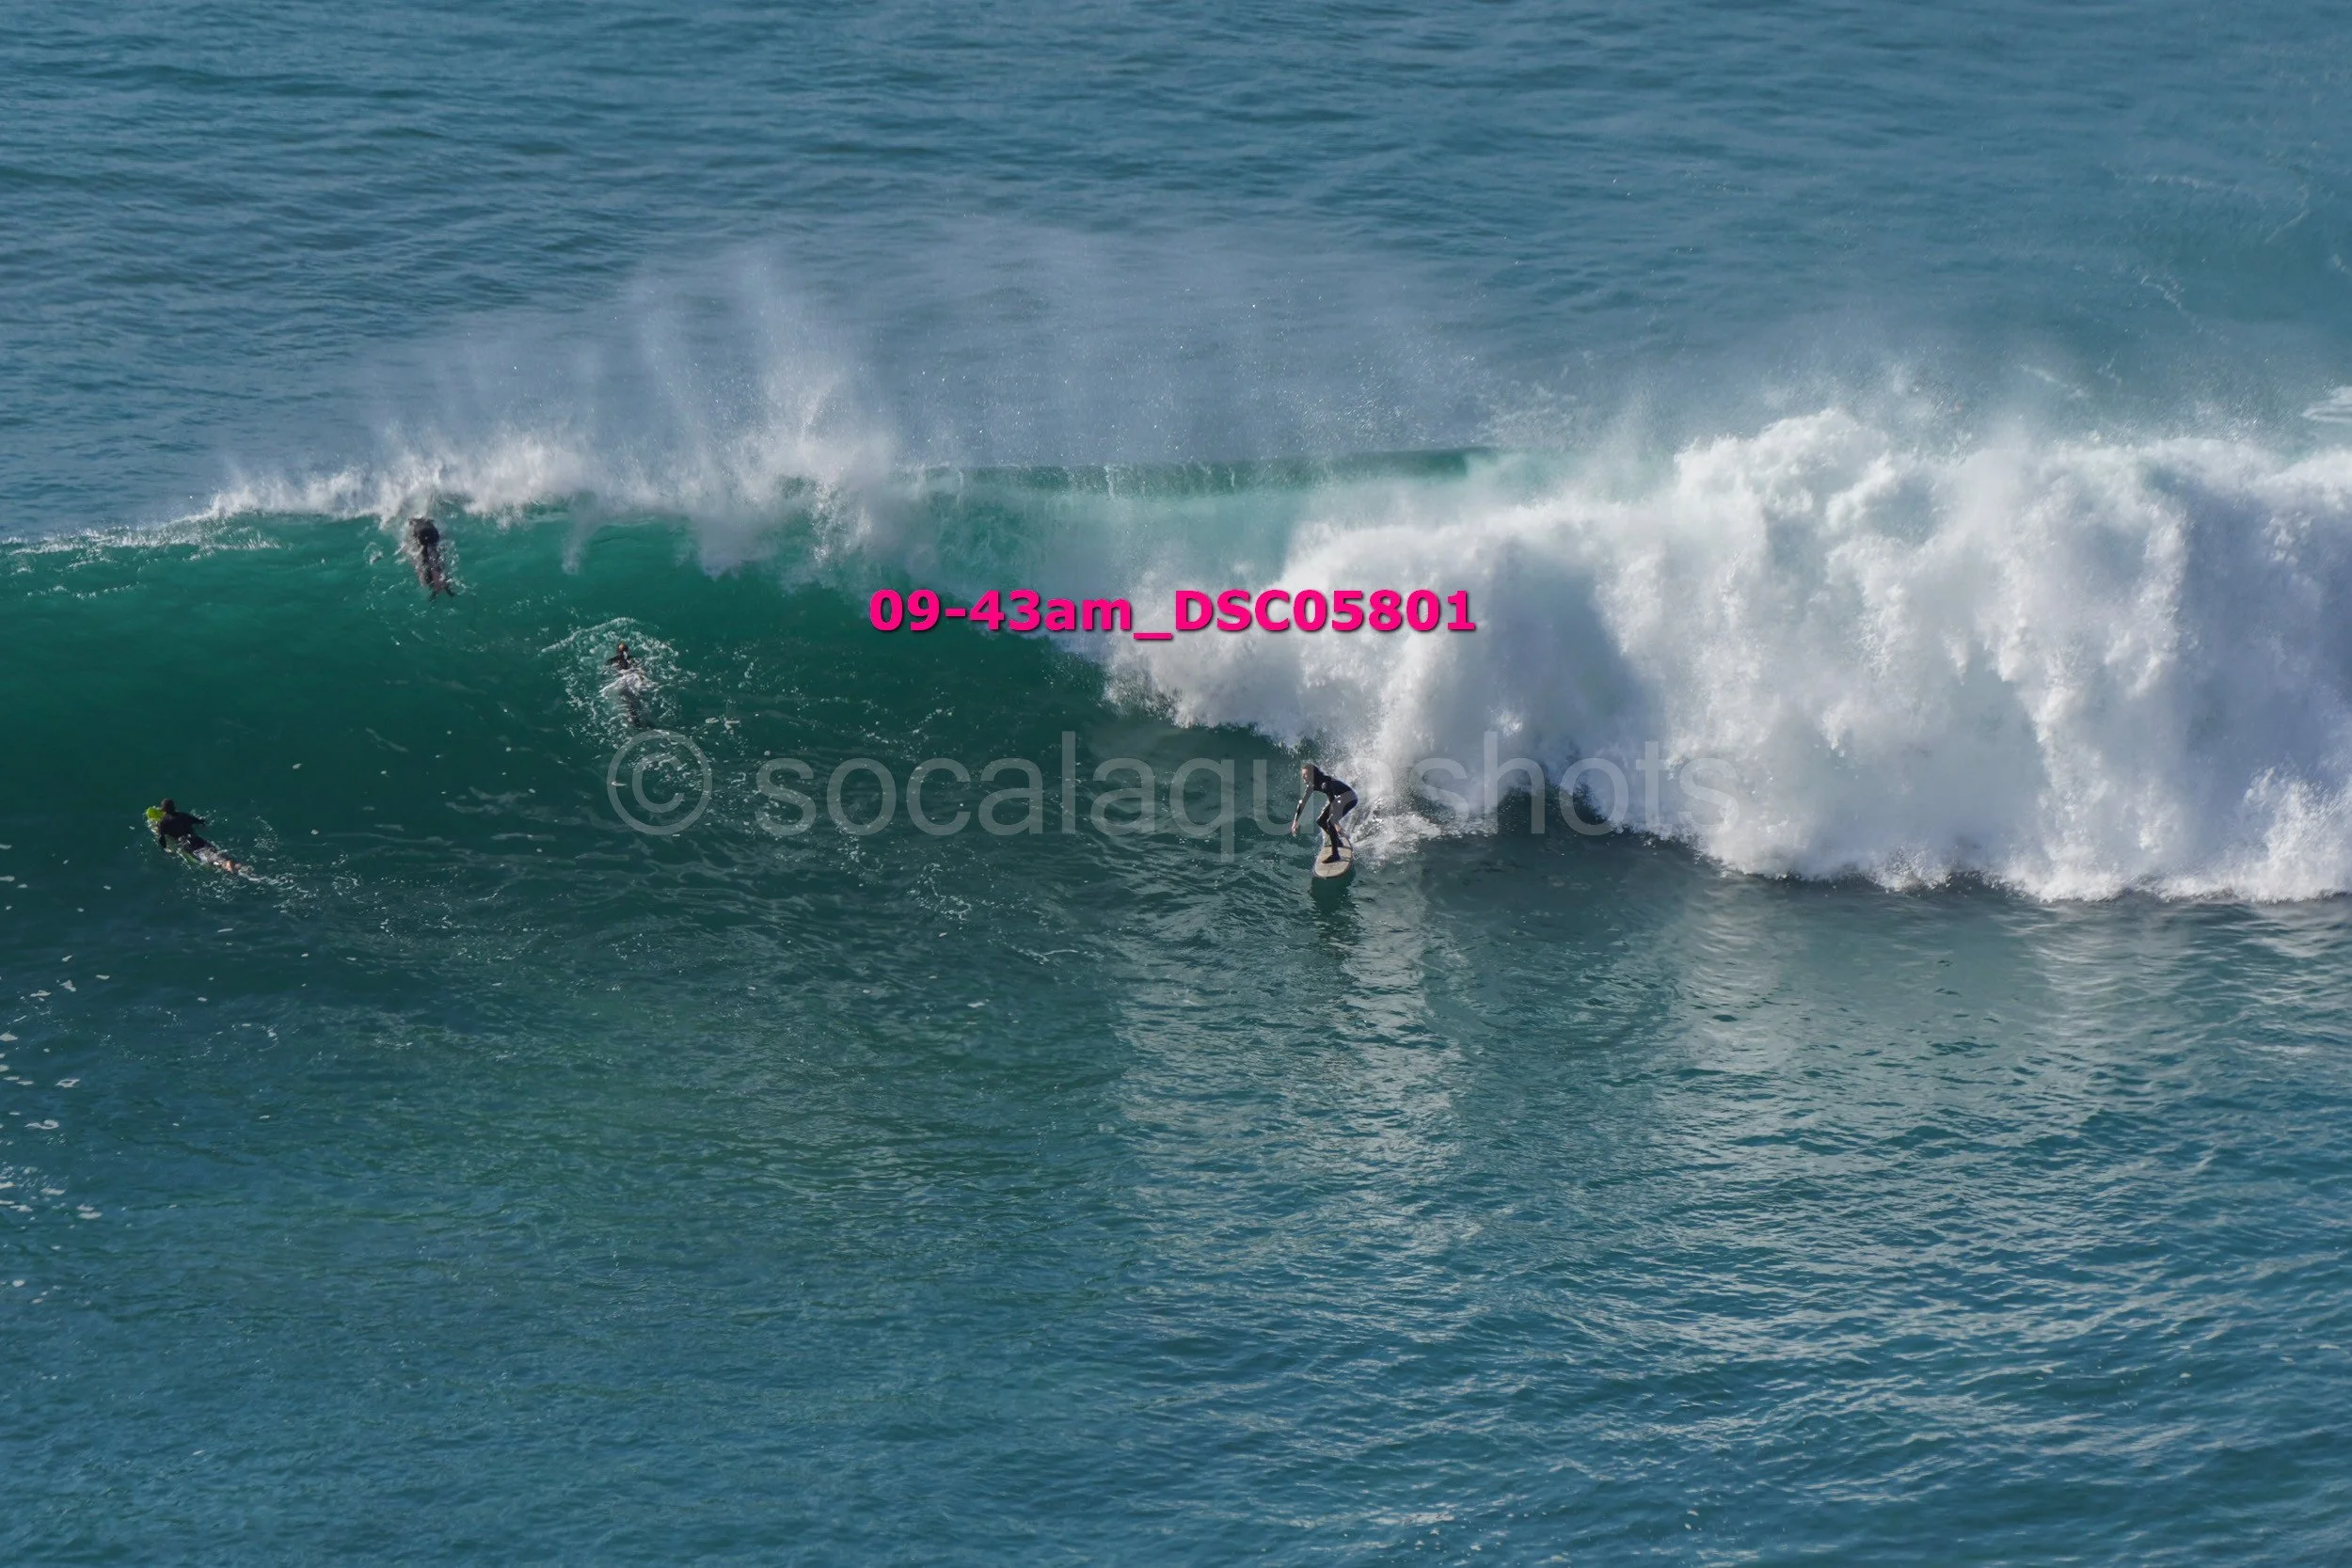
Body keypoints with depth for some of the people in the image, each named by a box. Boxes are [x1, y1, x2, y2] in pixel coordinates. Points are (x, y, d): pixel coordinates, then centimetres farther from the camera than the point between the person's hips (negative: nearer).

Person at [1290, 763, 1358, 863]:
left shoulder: (1325, 783, -32)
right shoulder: (1312, 786, -5)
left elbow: (1333, 803, -37)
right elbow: (1302, 802, 1)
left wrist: (1336, 823, -41)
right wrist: (1295, 821, 0)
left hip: (1349, 798, -9)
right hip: (1339, 798, 9)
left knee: (1330, 822, -22)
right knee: (1320, 821, 10)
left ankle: (1335, 854, -19)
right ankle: (1338, 842, 30)